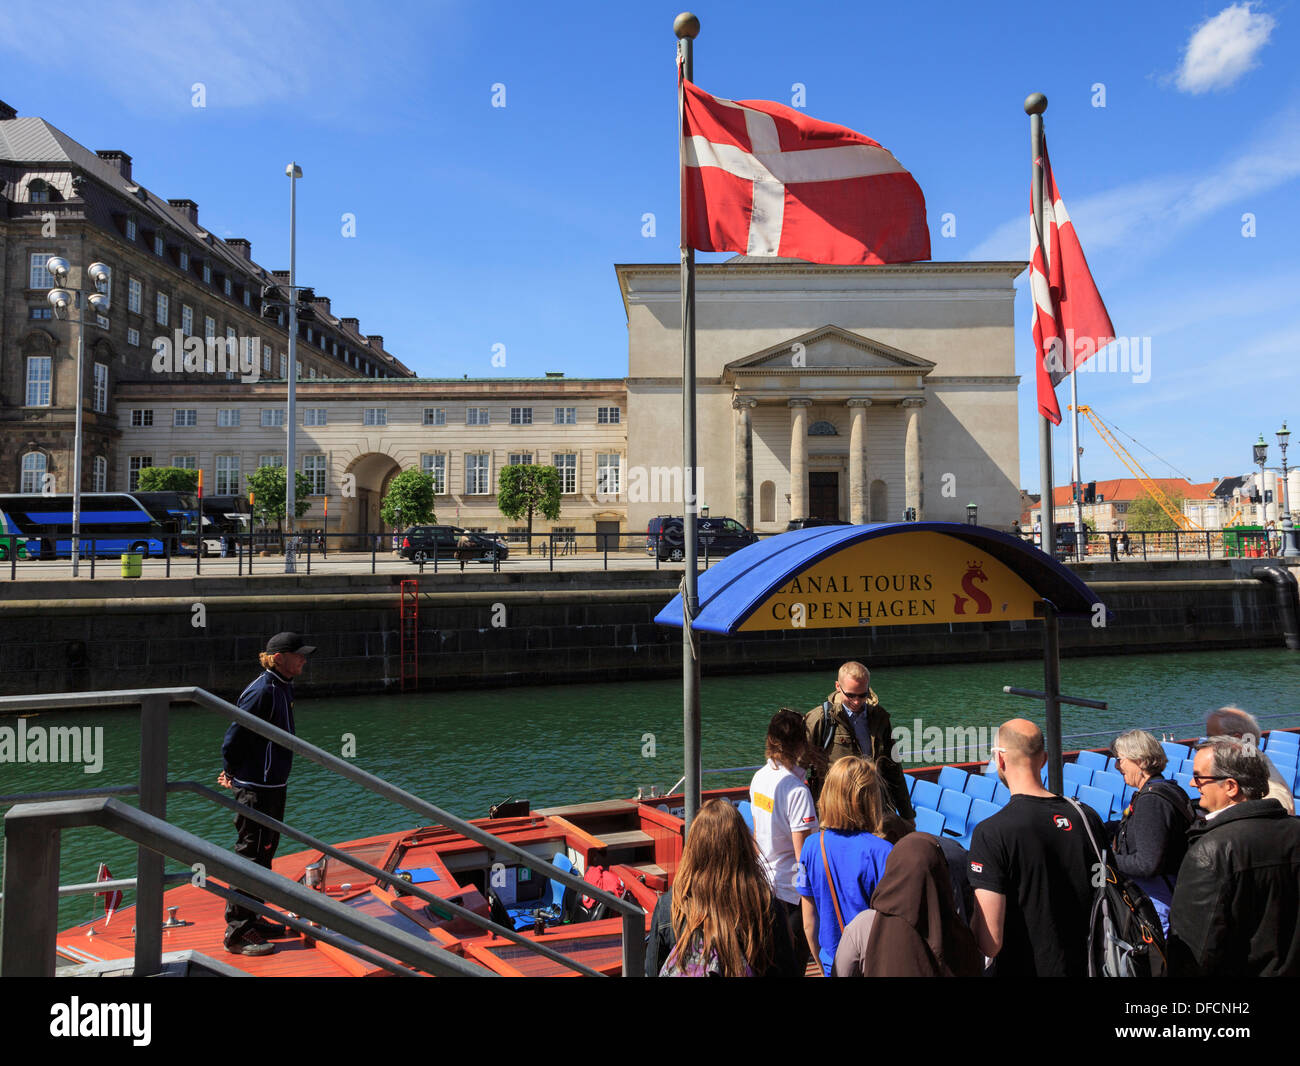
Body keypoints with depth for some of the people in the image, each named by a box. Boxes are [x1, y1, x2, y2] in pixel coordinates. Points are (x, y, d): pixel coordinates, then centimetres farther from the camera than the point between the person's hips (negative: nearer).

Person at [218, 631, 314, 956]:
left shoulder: (282, 686, 10)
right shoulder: (263, 691, -21)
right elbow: (235, 735, -19)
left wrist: (234, 771, 16)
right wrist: (233, 772, -4)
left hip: (273, 785, 10)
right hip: (257, 788, -10)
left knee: (265, 851, 18)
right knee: (251, 855, -3)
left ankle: (252, 918, 32)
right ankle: (237, 933, 6)